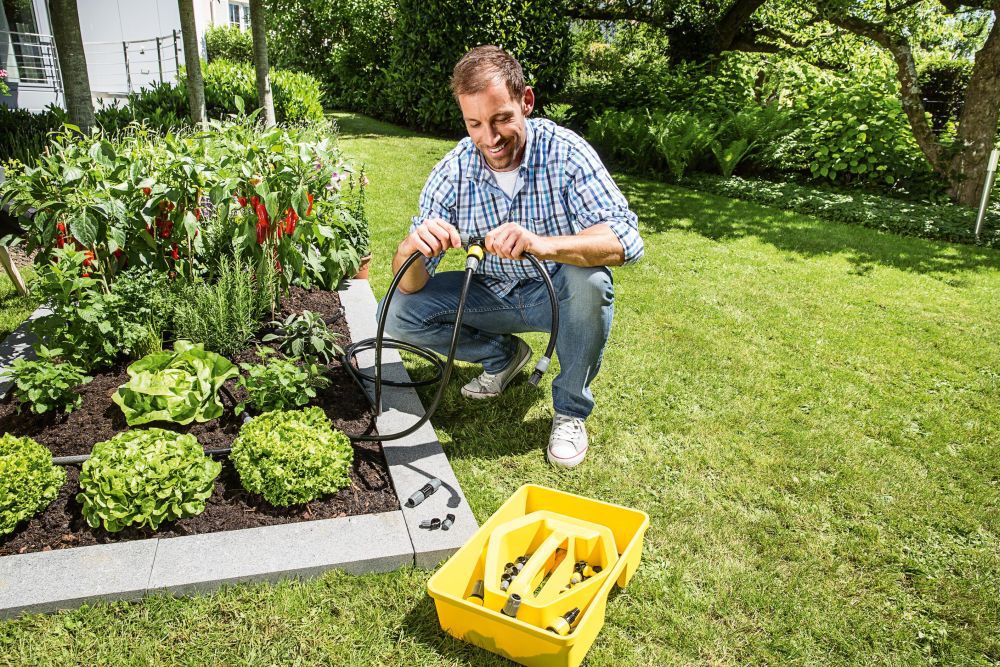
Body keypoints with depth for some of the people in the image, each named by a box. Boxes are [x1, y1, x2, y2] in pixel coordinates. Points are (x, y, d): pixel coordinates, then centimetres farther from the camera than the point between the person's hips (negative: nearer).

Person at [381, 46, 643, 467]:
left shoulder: (565, 153, -22)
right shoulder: (453, 173, -15)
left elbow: (626, 240, -33)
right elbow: (411, 284, -17)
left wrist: (541, 244, -51)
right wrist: (413, 247, -42)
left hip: (559, 293, -2)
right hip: (492, 294, 3)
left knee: (588, 279, -36)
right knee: (399, 313, -12)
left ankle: (571, 409, -10)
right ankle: (503, 354, 12)